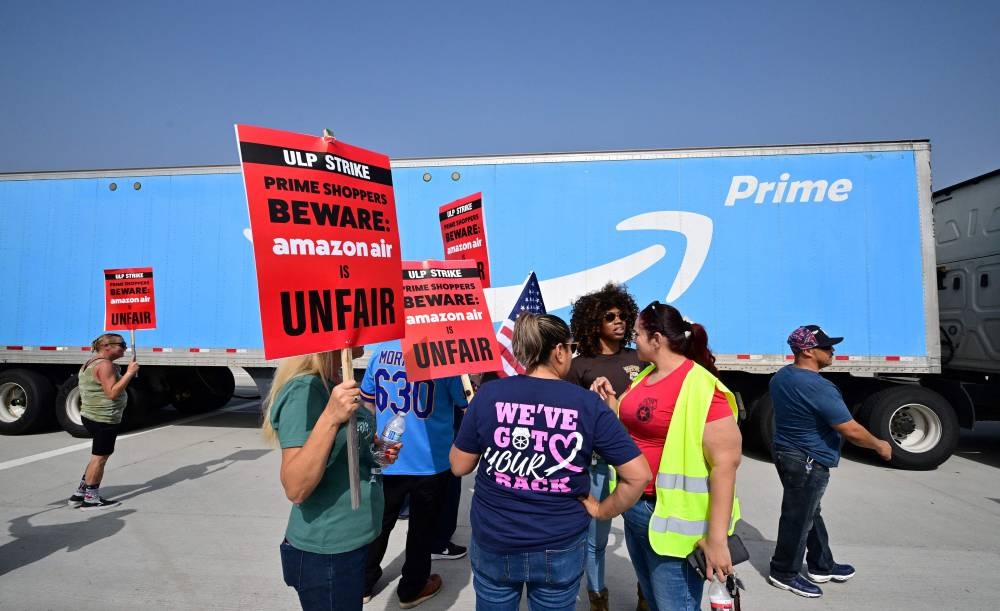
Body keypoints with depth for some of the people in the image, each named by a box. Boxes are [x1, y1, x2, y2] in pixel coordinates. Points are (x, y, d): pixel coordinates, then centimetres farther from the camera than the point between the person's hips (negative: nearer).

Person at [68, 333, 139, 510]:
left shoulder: (90, 363, 14)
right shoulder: (105, 365, -19)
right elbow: (112, 393, -25)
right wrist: (129, 373, -23)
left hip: (91, 416, 11)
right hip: (104, 419, -11)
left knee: (98, 456, 20)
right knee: (100, 457, 0)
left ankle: (79, 495, 26)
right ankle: (91, 500, 8)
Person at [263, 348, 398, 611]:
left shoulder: (337, 383, 3)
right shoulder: (305, 390, -23)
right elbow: (295, 488, -27)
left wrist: (377, 447, 0)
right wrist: (331, 417, -37)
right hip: (325, 551, -8)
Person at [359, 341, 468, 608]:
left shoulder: (381, 351, -2)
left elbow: (367, 402, 8)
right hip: (430, 462, -4)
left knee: (379, 522, 21)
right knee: (421, 526, 15)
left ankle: (363, 583, 37)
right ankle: (412, 589, 32)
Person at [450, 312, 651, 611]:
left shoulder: (489, 393, -12)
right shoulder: (588, 403, -13)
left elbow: (459, 466, -3)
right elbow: (638, 475, -12)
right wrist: (602, 510, 2)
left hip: (493, 545, 1)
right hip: (560, 549, -1)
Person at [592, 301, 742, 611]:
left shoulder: (701, 388, -20)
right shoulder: (646, 376, 8)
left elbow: (726, 463, -22)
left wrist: (717, 538, -22)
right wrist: (610, 401, 2)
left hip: (671, 517, -8)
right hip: (634, 506, 8)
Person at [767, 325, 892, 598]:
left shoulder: (780, 376, 3)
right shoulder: (819, 388, -26)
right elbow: (851, 430, -21)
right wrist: (880, 445, -4)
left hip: (786, 452, 9)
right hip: (808, 462, -9)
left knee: (810, 513, 22)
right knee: (798, 518, 5)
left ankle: (822, 566, 36)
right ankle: (784, 573, 19)